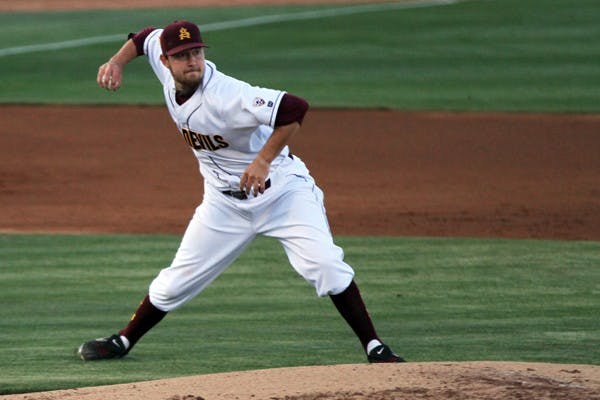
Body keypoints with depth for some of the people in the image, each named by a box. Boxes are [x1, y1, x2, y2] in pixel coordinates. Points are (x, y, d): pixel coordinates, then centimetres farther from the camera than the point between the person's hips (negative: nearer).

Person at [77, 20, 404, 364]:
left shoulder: (225, 96, -30)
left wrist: (263, 161, -36)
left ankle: (374, 347, -12)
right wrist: (117, 62, -1)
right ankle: (123, 342, 26)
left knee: (325, 266, -20)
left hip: (281, 190, -6)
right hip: (226, 203, 6)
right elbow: (148, 37, 15)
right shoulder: (167, 74, -8)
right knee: (177, 281, 8)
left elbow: (295, 108, -38)